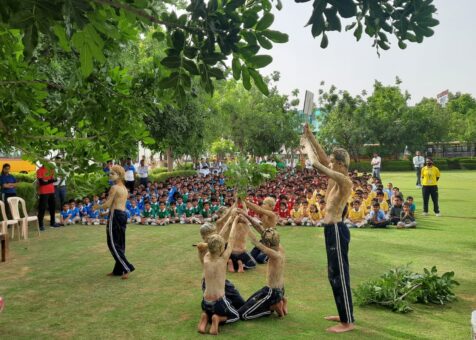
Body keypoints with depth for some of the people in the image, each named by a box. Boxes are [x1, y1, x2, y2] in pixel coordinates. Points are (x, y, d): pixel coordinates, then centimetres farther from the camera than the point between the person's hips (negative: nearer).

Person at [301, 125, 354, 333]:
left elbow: (317, 165, -24)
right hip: (331, 229, 10)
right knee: (334, 274, 17)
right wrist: (309, 136, 9)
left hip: (336, 230, -10)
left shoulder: (344, 180, -17)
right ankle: (343, 314, 30)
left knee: (340, 275, -3)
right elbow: (321, 158, 14)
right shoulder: (335, 178, 9)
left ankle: (348, 322, 6)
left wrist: (307, 146, -8)